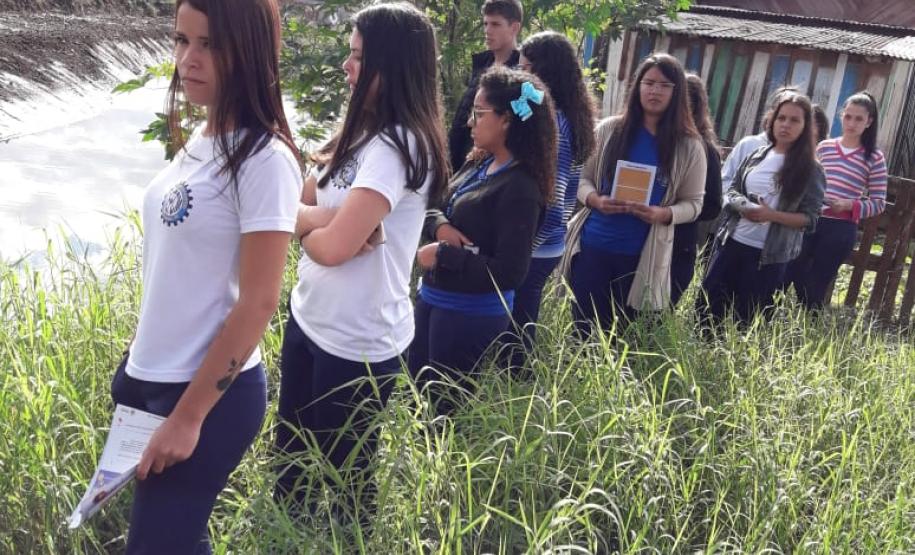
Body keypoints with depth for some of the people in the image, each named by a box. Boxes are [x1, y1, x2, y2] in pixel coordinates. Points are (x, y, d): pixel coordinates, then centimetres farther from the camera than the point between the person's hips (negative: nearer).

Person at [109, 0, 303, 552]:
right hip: (148, 376, 7)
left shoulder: (263, 158, -19)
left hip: (211, 393, -7)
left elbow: (258, 303, -20)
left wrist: (189, 416, -17)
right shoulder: (199, 140, 4)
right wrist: (135, 370, 16)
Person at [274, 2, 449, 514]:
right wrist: (321, 218, -16)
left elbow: (332, 246, -27)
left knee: (340, 476, 12)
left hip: (357, 343, -8)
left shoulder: (401, 146, -21)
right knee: (291, 462, 21)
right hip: (309, 318, 8)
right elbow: (296, 203, 6)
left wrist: (305, 223, -6)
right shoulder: (361, 135, 7)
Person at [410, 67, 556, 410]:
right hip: (433, 297, 9)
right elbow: (436, 207, 12)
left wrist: (442, 255, -21)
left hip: (470, 314, -9)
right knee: (417, 388, 24)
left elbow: (509, 273, -26)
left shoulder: (520, 188, -22)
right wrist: (440, 225, -12)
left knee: (448, 407, 9)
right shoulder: (479, 164, 3)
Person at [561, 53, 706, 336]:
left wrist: (664, 214, -18)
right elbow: (582, 177, 7)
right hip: (593, 246, 0)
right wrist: (595, 200, -15)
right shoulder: (609, 129, 1)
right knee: (584, 333, 7)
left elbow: (693, 203, 2)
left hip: (642, 255, 0)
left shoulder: (689, 147, -1)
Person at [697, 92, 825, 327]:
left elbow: (809, 219, -8)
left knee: (746, 318, 6)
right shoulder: (757, 155, 6)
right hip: (732, 242, 4)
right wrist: (740, 204, -10)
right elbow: (732, 190, 14)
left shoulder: (810, 170, -6)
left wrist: (771, 215, -22)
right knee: (707, 306, 7)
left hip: (768, 255, -4)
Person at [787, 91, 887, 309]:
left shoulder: (875, 158, -2)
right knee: (789, 274, -1)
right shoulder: (824, 147, 7)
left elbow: (878, 203, -2)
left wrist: (850, 205, -18)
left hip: (841, 229, -3)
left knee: (816, 288, 3)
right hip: (809, 222, 3)